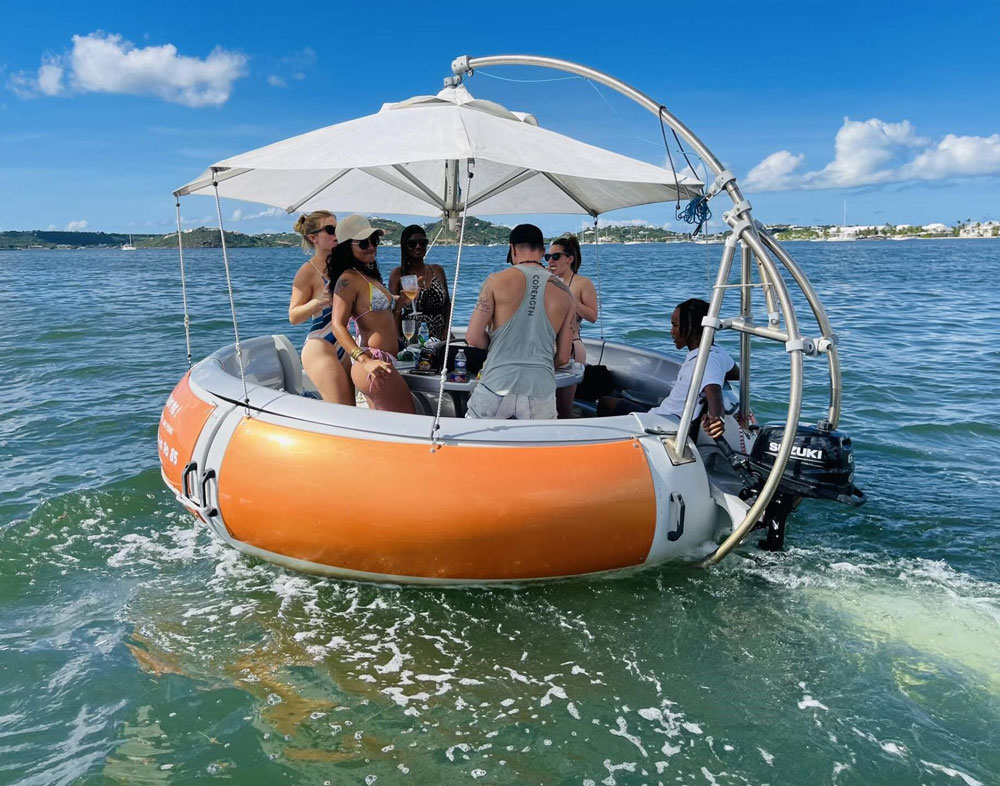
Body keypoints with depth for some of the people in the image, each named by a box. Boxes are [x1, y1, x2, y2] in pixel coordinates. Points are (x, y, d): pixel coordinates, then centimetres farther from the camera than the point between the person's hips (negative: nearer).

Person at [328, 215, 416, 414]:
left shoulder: (370, 276, 19)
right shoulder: (349, 279, -9)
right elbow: (338, 326, -17)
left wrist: (401, 301, 12)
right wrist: (366, 361, -29)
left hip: (380, 362, 10)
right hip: (374, 364, -10)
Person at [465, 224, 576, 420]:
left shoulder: (498, 281, -1)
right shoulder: (564, 293, 7)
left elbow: (473, 338, -4)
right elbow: (563, 358, 9)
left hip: (497, 387, -2)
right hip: (541, 390, 2)